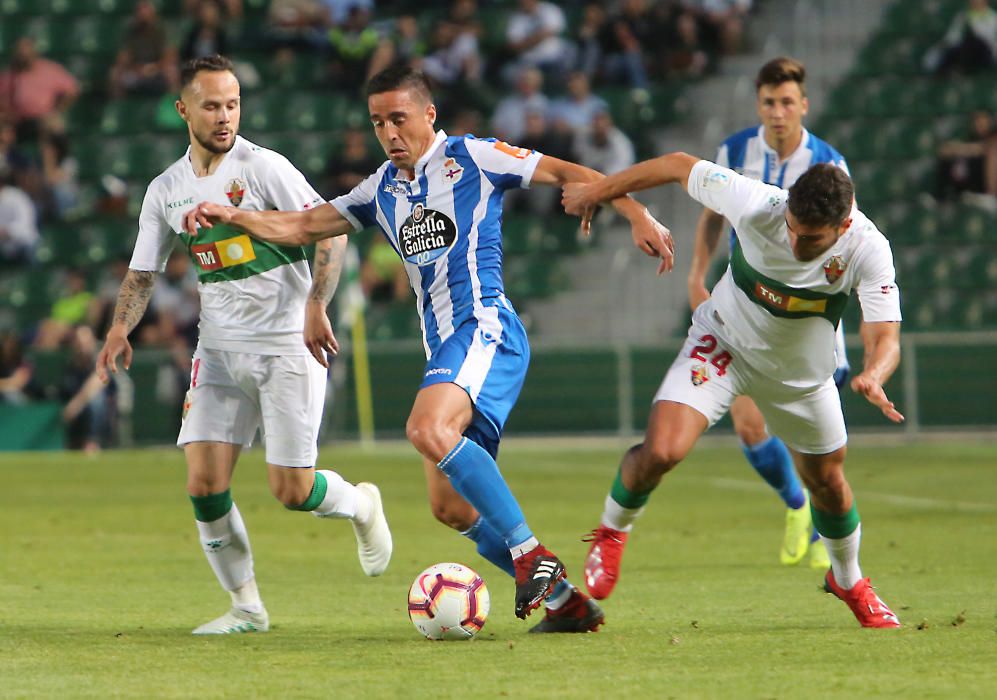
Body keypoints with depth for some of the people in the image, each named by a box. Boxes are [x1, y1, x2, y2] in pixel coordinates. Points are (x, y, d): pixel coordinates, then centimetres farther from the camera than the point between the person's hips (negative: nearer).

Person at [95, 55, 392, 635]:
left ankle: (361, 506, 26)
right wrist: (121, 329, -4)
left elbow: (330, 230, -11)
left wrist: (316, 306, -24)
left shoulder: (263, 168, -9)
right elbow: (143, 272, 14)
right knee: (204, 484, -8)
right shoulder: (166, 190, 7)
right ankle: (246, 607, 6)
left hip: (288, 347, -5)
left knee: (292, 491, -8)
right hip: (219, 349, 5)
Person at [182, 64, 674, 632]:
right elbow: (304, 227, 25)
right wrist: (232, 217, 12)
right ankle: (564, 599, 8)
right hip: (444, 344, 8)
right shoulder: (383, 190, 20)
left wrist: (638, 216, -9)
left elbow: (566, 173, 0)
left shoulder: (470, 158, 1)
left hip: (485, 328, -8)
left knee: (428, 430, -34)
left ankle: (533, 556, -31)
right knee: (451, 506, 1)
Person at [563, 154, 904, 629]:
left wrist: (873, 377, -57)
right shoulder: (757, 206, -32)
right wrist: (595, 192, -6)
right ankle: (612, 532, 9)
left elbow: (885, 337, -32)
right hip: (722, 343, -2)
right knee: (661, 451, -22)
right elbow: (679, 165, -18)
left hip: (800, 372, 2)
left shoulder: (868, 251, -30)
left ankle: (848, 581, 46)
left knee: (826, 479, 15)